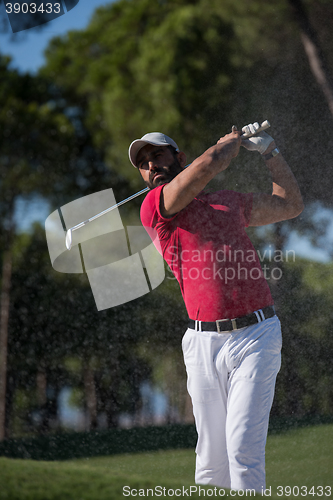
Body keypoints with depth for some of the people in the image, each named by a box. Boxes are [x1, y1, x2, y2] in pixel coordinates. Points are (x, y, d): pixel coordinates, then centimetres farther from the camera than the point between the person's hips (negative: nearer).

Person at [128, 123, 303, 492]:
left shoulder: (231, 201, 19)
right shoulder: (153, 207, 3)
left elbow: (291, 205, 32)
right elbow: (206, 166, -11)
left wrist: (268, 151, 28)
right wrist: (232, 142, 9)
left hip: (255, 336, 1)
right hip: (203, 342, -1)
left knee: (243, 449, -11)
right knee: (211, 457, 2)